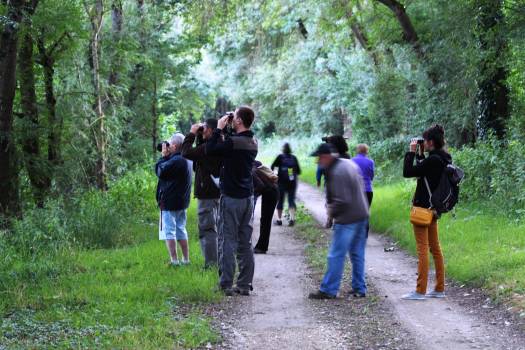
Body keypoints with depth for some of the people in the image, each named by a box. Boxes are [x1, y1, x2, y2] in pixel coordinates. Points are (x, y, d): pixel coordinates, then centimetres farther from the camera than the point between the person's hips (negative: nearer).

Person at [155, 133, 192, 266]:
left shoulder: (175, 160, -21)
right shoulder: (186, 160, 11)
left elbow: (160, 171, -19)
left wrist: (163, 156, -9)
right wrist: (166, 157, 7)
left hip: (170, 202, -10)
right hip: (182, 201, 10)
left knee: (169, 232, -4)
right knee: (181, 230, 16)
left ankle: (174, 260, -5)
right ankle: (186, 259, 19)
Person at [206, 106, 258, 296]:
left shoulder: (233, 141, -18)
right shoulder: (253, 142, 8)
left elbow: (210, 150, -11)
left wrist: (219, 128, -3)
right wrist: (224, 132, 10)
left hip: (231, 197, -7)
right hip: (248, 197, 7)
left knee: (227, 241, -2)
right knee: (245, 243, 10)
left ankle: (226, 285, -2)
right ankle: (245, 284, 12)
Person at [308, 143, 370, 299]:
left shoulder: (337, 172, -19)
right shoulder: (350, 164, 10)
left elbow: (342, 200, -24)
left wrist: (332, 211, -5)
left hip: (347, 219, -10)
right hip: (362, 215, 10)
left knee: (336, 255, -3)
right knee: (357, 254, 14)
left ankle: (328, 290, 1)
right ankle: (359, 288, 19)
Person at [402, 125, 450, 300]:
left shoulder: (432, 160, -19)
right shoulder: (443, 159, 9)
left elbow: (407, 172, -18)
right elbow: (422, 171, 20)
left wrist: (411, 152, -9)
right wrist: (420, 155, 13)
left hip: (423, 207, -9)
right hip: (434, 208, 10)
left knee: (422, 248, -6)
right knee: (435, 248, 13)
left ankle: (420, 291, -4)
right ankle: (439, 289, 18)